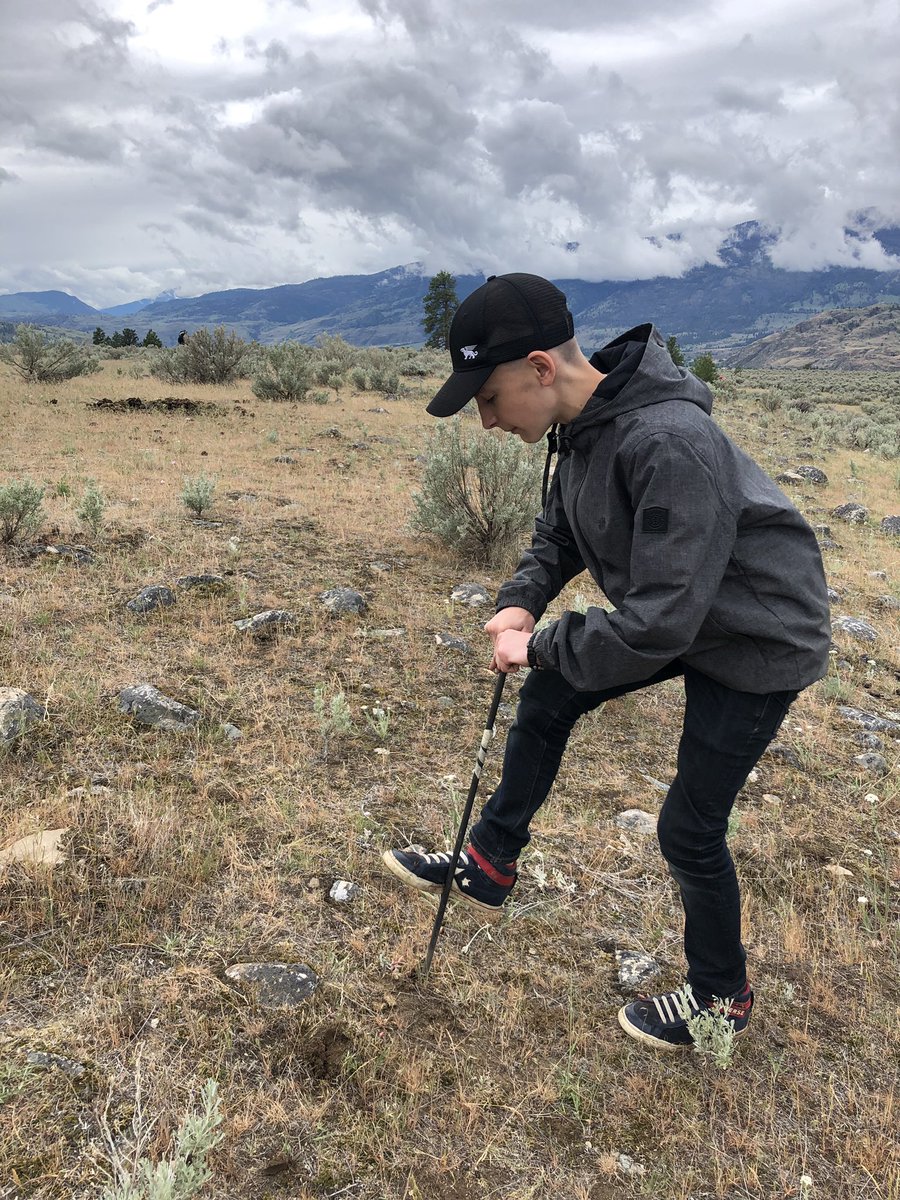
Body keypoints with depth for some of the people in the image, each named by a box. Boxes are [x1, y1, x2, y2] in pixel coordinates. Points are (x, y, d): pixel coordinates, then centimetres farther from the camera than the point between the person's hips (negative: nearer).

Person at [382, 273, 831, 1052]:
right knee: (547, 699, 9)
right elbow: (559, 534, 9)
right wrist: (520, 603, -9)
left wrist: (541, 647, -22)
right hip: (670, 611, 8)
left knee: (690, 828, 2)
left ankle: (722, 997, 30)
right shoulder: (585, 424, -8)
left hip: (757, 641, -8)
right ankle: (489, 867, 29)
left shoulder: (669, 443, -36)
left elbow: (658, 624, -35)